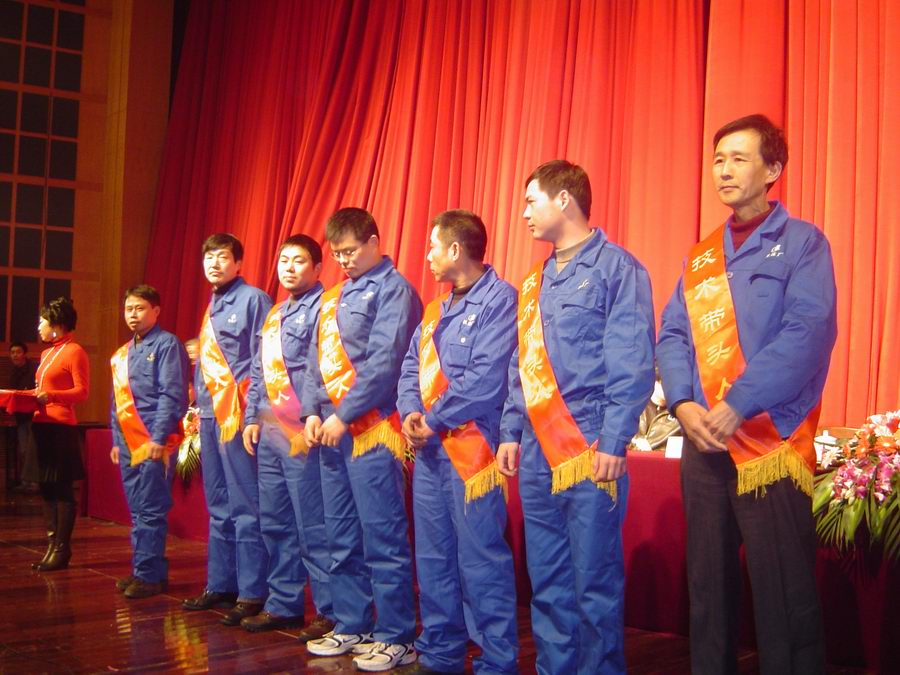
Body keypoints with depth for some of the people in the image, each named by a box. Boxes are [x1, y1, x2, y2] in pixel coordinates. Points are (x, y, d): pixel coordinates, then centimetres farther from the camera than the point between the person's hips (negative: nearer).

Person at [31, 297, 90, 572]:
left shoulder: (74, 352, -6)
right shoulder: (47, 353, 19)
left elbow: (82, 391, -13)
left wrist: (50, 396, -24)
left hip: (61, 427, -8)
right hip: (41, 424, 8)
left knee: (61, 488, -5)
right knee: (46, 488, 9)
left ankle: (62, 550, -2)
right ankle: (52, 546, 15)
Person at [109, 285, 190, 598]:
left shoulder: (166, 344, -5)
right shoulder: (122, 354, 19)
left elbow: (173, 395, -13)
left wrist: (159, 438, -17)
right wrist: (116, 440, 18)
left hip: (154, 442, -8)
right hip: (129, 444, 8)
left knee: (150, 510, -6)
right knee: (137, 511, 12)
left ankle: (150, 575, -1)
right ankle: (143, 570, 20)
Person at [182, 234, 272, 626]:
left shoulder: (253, 300, -5)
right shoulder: (211, 309, 20)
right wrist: (199, 409, 18)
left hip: (238, 414, -9)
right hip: (210, 416, 9)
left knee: (245, 508, -6)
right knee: (218, 507, 14)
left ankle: (251, 593, -2)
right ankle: (220, 585, 22)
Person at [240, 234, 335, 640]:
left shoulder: (322, 308, -6)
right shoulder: (274, 314, 20)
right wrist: (253, 418, 14)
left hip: (302, 432, -9)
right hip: (270, 433, 9)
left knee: (313, 528, -6)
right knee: (275, 524, 13)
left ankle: (331, 612, 2)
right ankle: (284, 605, 23)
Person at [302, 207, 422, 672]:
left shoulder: (393, 289, -4)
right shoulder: (332, 297, 20)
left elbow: (385, 362, -14)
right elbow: (317, 360, 19)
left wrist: (344, 415, -15)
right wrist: (313, 411, 3)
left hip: (372, 428, -8)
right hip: (332, 429, 8)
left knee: (382, 536, -6)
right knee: (341, 537, 12)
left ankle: (396, 638, 2)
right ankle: (352, 626, 22)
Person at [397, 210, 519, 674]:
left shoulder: (499, 299, -9)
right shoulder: (435, 309, 19)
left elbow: (486, 379, -18)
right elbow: (411, 368, 16)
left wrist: (433, 420, -12)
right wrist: (410, 411, -4)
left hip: (472, 447, -8)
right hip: (430, 449, 9)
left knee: (480, 559, -6)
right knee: (432, 557, 12)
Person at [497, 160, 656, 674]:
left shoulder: (617, 268, -4)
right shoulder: (535, 282, 18)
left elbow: (633, 364, -10)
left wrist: (613, 442, -16)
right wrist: (511, 432, 14)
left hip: (590, 451, -7)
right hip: (538, 453, 7)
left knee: (595, 580, -2)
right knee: (547, 580, 11)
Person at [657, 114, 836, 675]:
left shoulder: (802, 243, 1)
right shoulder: (700, 258, 17)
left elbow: (809, 332, -12)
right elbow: (673, 335, 12)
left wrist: (738, 405, -19)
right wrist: (684, 403, -7)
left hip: (771, 439, -5)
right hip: (703, 440, 5)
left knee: (784, 591, -3)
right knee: (708, 582, 11)